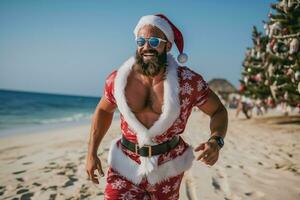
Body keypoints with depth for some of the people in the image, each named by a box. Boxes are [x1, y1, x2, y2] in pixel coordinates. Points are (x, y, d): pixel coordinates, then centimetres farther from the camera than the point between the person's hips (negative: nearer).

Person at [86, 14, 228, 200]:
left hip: (167, 169, 0)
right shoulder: (118, 79, -9)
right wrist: (92, 153, 6)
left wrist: (216, 141, -24)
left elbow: (219, 111, -3)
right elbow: (104, 110, 9)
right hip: (126, 164, 1)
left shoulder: (189, 81, -16)